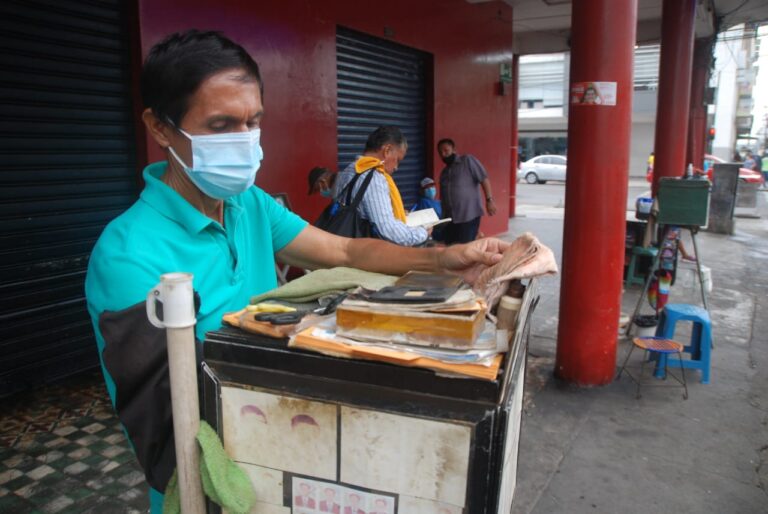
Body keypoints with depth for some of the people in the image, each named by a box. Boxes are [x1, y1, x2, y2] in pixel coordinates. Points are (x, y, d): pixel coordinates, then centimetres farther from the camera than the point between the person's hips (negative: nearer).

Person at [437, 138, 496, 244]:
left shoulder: (467, 160, -1)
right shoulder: (444, 173, 18)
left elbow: (484, 179, -8)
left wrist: (489, 200, -16)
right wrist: (443, 216, 16)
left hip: (469, 215, -7)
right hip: (450, 217, 7)